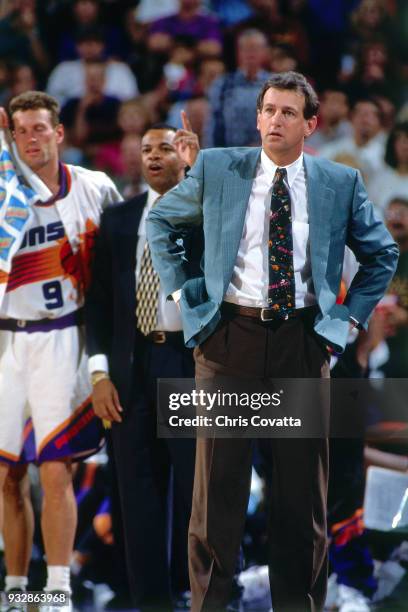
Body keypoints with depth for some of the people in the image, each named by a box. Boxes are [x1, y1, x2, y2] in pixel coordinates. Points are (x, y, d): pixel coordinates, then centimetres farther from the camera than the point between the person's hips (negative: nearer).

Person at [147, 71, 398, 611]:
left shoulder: (341, 183, 5)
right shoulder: (216, 170, 4)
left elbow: (382, 254, 17)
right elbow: (160, 222, 17)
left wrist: (351, 316, 8)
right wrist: (181, 291, 8)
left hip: (304, 341, 1)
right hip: (229, 334, -1)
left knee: (303, 487, 4)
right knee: (218, 483, 1)